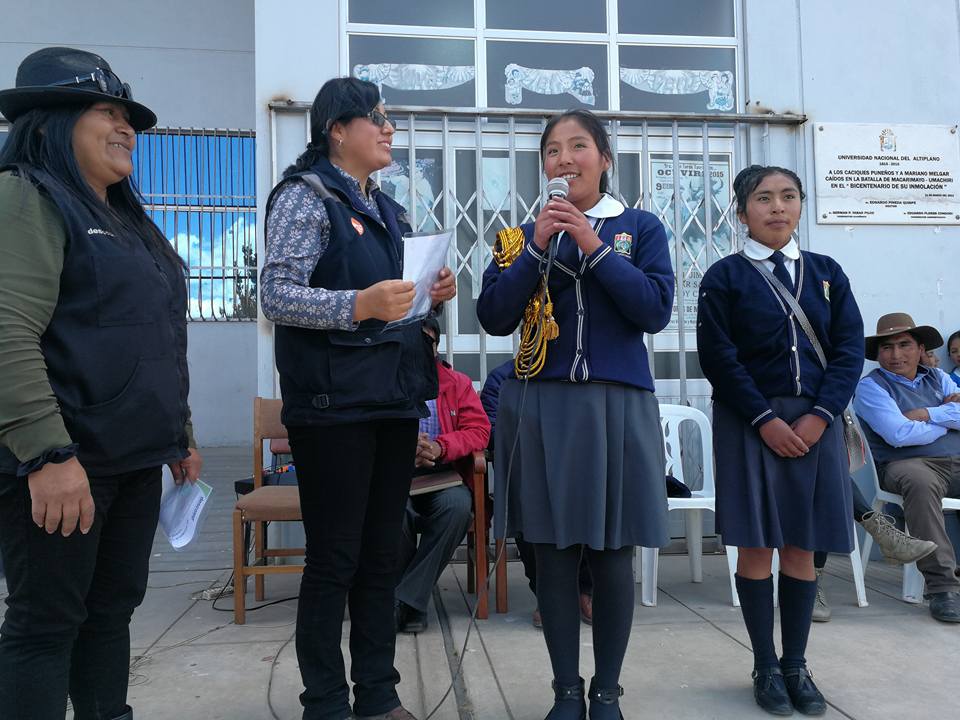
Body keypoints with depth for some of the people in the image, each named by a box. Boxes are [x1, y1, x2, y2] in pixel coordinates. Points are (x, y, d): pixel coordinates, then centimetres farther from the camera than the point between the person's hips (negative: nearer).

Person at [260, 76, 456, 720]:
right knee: (333, 561, 1)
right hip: (334, 405, -7)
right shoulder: (306, 194, -3)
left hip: (395, 401, 8)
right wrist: (359, 305, -28)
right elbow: (277, 294, -14)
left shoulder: (387, 209, 19)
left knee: (381, 557, 12)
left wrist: (430, 296, 6)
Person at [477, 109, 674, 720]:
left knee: (612, 552, 5)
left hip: (617, 404, -1)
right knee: (553, 552, 5)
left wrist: (595, 247, -11)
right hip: (541, 406, 2)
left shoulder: (641, 228, 6)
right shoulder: (525, 234, 10)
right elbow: (494, 318, -1)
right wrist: (536, 248, -9)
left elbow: (656, 311, -7)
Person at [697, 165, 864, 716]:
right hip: (751, 423, -3)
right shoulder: (725, 277, 0)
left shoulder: (826, 272, 10)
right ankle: (766, 666, 16)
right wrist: (765, 420, -13)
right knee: (757, 545, 1)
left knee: (803, 547, 7)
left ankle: (797, 664, 21)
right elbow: (719, 359, -7)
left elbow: (850, 349, 3)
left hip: (816, 422, 3)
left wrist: (820, 415, -9)